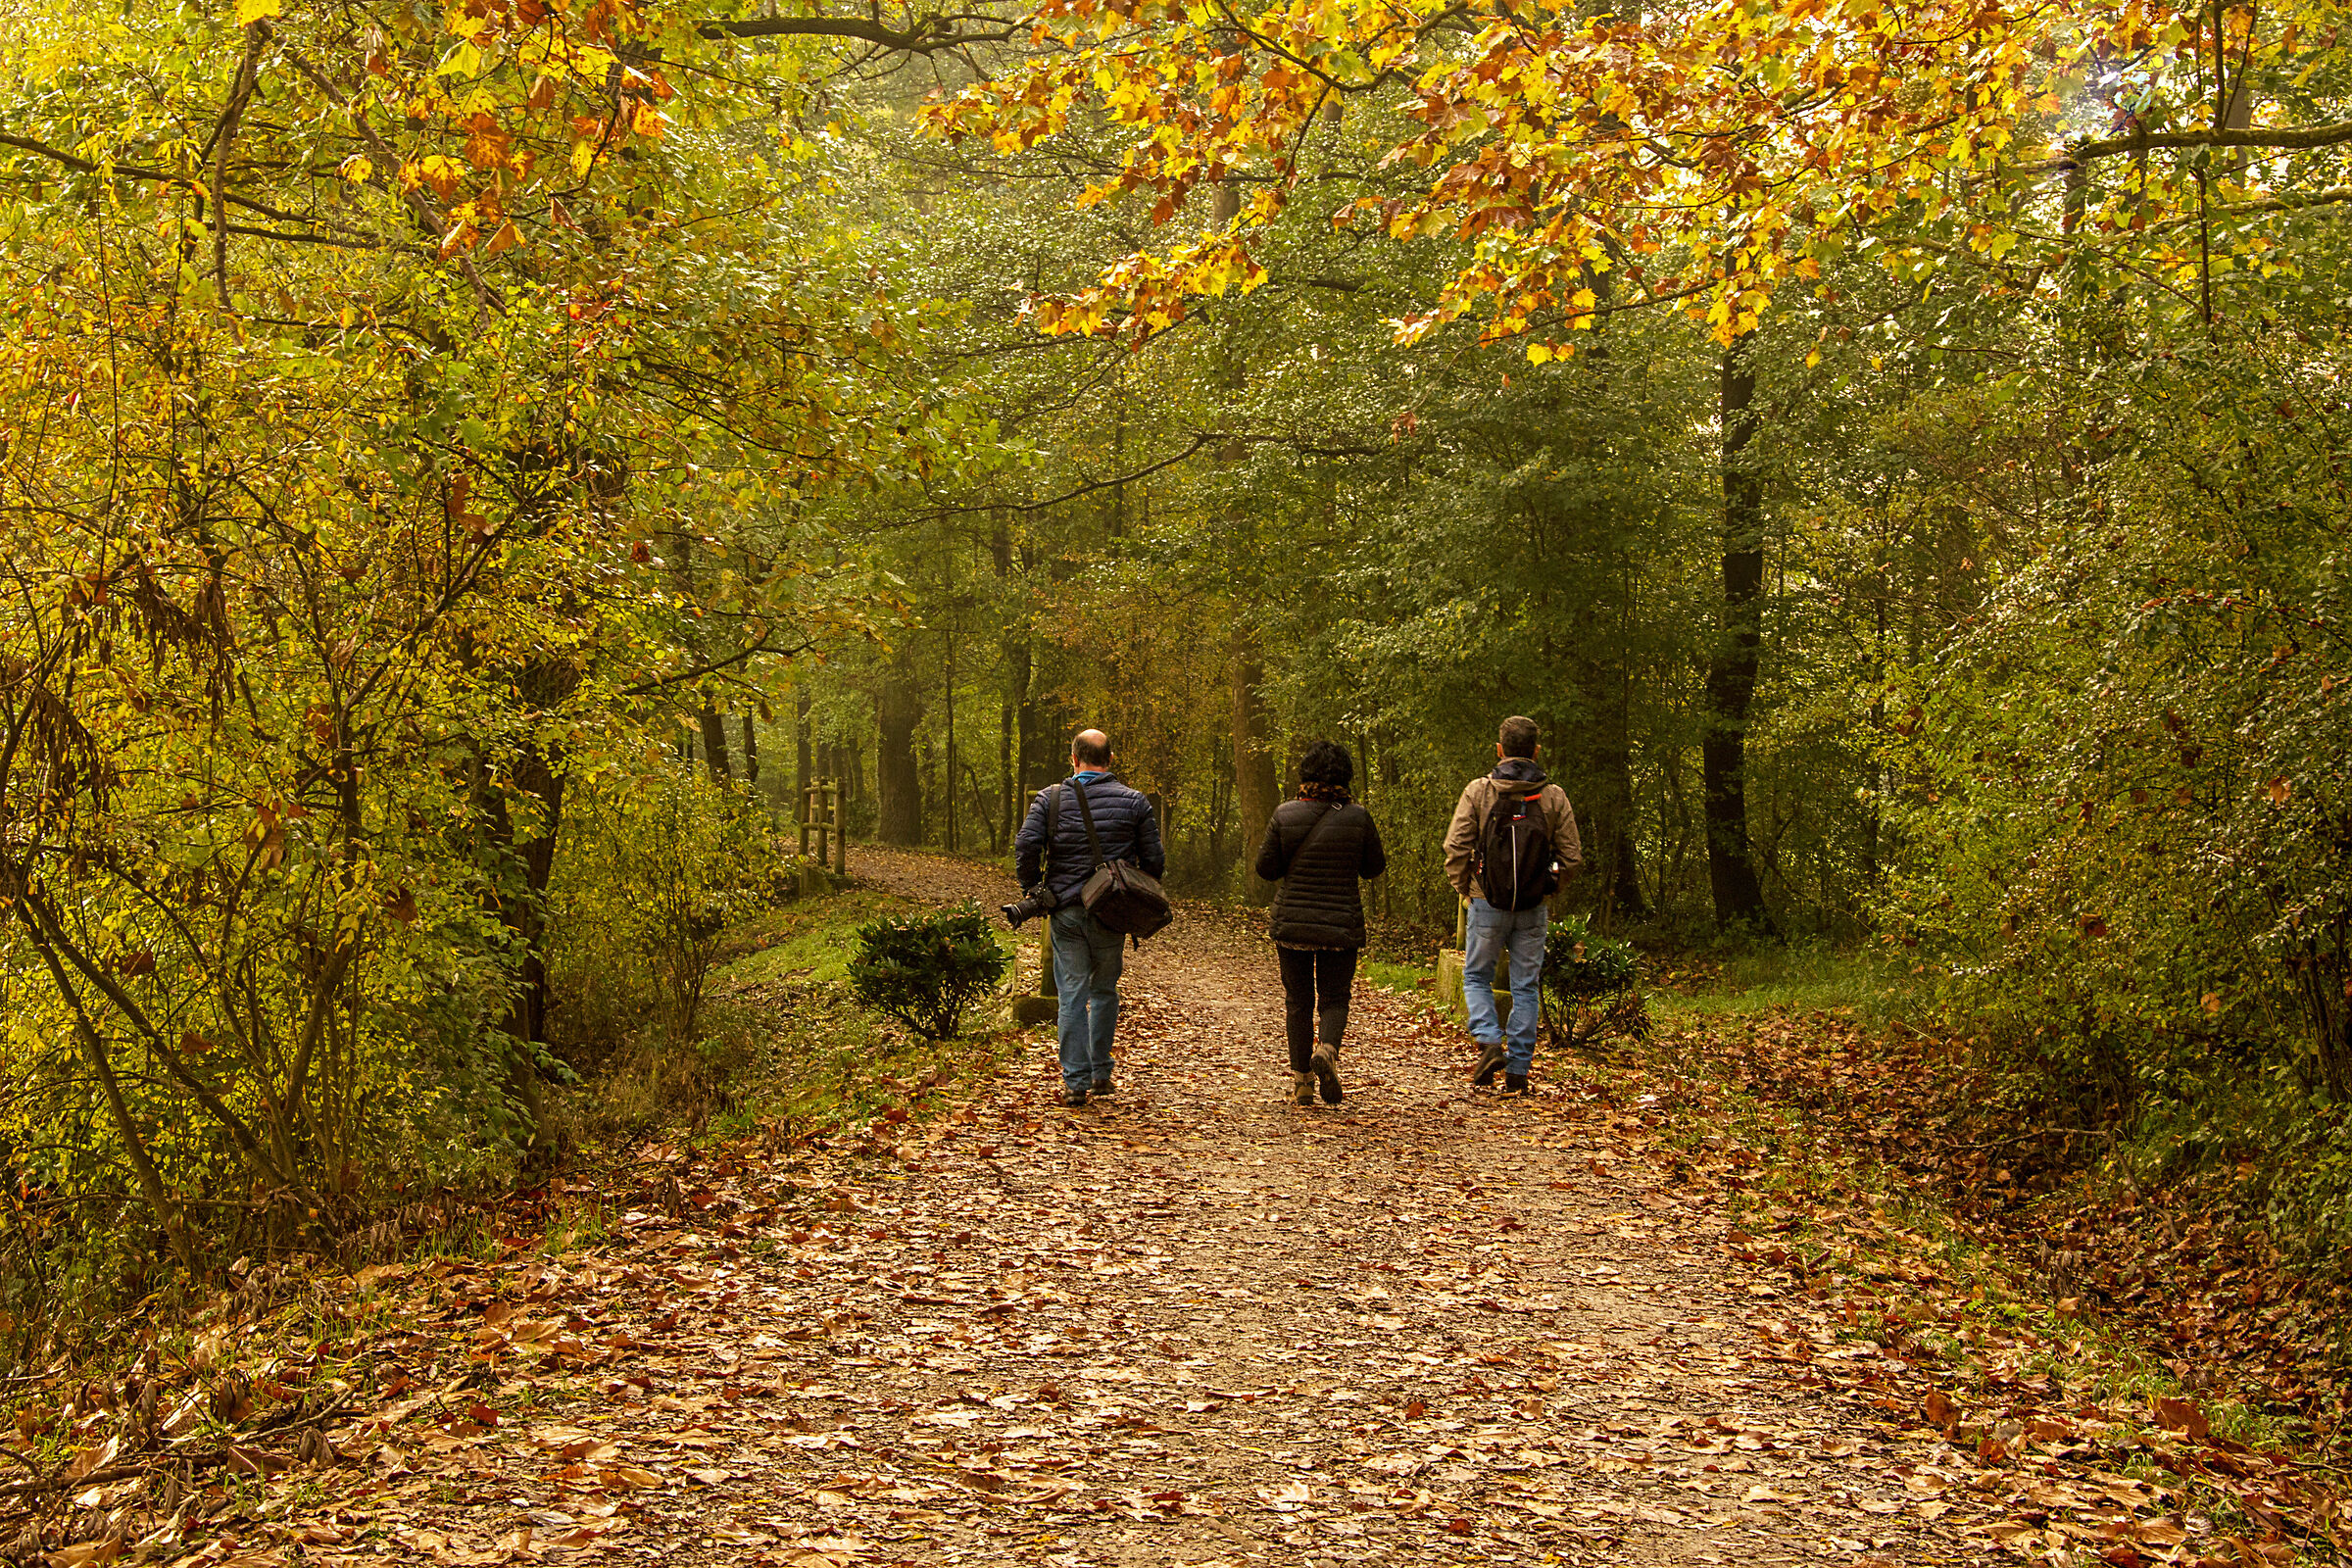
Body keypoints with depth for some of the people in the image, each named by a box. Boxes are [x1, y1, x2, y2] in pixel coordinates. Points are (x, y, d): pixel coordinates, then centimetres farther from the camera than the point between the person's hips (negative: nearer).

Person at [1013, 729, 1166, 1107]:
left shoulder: (1050, 798, 0)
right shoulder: (1133, 801, 2)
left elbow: (1026, 845, -12)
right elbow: (1154, 861, 1)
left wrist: (1033, 889, 2)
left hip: (1066, 911, -1)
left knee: (1072, 995, 3)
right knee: (1105, 991, 17)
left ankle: (1075, 1082, 1)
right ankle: (1101, 1073, 20)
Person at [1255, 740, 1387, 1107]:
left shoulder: (1285, 815, -6)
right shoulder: (1357, 818, -6)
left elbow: (1267, 868, -1)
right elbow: (1374, 867, 4)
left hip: (1291, 923, 1)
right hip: (1341, 925, -1)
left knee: (1298, 1000, 11)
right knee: (1334, 997, 9)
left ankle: (1302, 1081, 12)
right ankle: (1327, 1049, -21)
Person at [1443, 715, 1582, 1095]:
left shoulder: (1478, 791, -5)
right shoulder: (1553, 796, 0)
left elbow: (1456, 848, -8)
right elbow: (1572, 856, 0)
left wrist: (1464, 887, 7)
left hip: (1488, 905, -1)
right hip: (1533, 908, 2)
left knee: (1476, 977, 15)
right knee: (1526, 987, 9)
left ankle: (1490, 1042, -6)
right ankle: (1518, 1070, 8)